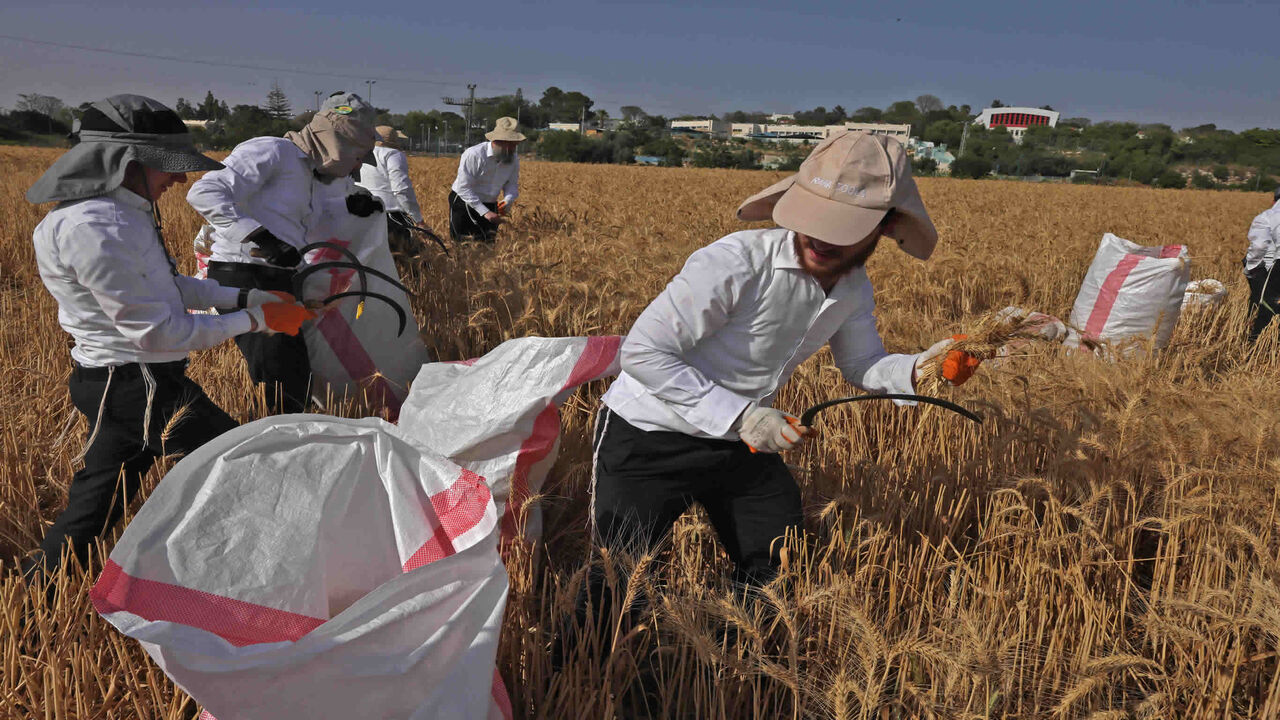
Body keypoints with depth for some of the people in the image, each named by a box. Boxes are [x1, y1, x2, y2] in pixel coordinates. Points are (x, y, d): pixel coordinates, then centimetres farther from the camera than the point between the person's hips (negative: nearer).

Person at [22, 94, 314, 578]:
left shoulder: (124, 211, 8)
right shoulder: (91, 228, -24)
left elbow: (167, 285, 19)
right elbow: (155, 332, -23)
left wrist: (245, 297, 7)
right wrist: (253, 321, -15)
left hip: (115, 384, 10)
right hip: (136, 387, -10)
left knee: (96, 500, 20)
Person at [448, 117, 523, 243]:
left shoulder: (514, 159, -5)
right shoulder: (473, 155, -23)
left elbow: (512, 184, 5)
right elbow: (464, 188, -23)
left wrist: (507, 201, -20)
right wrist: (485, 212, -28)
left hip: (490, 205, 5)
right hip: (464, 203, -5)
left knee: (489, 242, 4)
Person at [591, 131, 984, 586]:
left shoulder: (854, 289, -5)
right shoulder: (734, 263, -30)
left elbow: (862, 366, 12)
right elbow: (642, 352, -27)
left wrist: (918, 369, -11)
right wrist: (738, 414, -30)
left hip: (741, 444, 7)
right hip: (650, 440, -6)